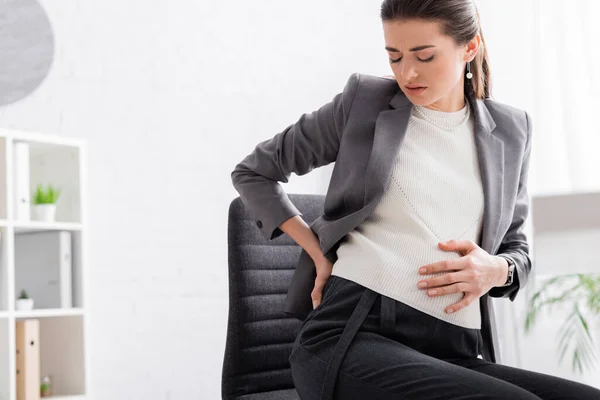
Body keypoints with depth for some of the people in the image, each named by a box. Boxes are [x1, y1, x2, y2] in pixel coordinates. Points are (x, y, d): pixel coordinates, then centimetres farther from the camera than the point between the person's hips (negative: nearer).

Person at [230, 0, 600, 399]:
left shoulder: (510, 131, 16)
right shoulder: (363, 101, 9)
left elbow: (517, 249, 25)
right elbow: (253, 172, 18)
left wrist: (497, 271, 1)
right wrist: (319, 252, 7)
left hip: (454, 351, 4)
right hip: (351, 333, -3)